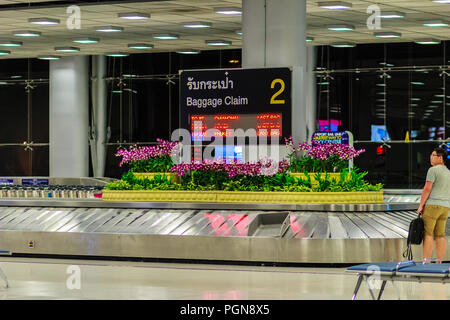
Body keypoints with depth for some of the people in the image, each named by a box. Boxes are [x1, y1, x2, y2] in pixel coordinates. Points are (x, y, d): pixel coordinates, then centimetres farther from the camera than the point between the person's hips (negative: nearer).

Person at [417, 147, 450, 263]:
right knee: (440, 235, 6)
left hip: (432, 205, -7)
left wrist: (421, 205, -9)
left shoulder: (433, 170, -8)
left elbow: (427, 189, -13)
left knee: (427, 234, -6)